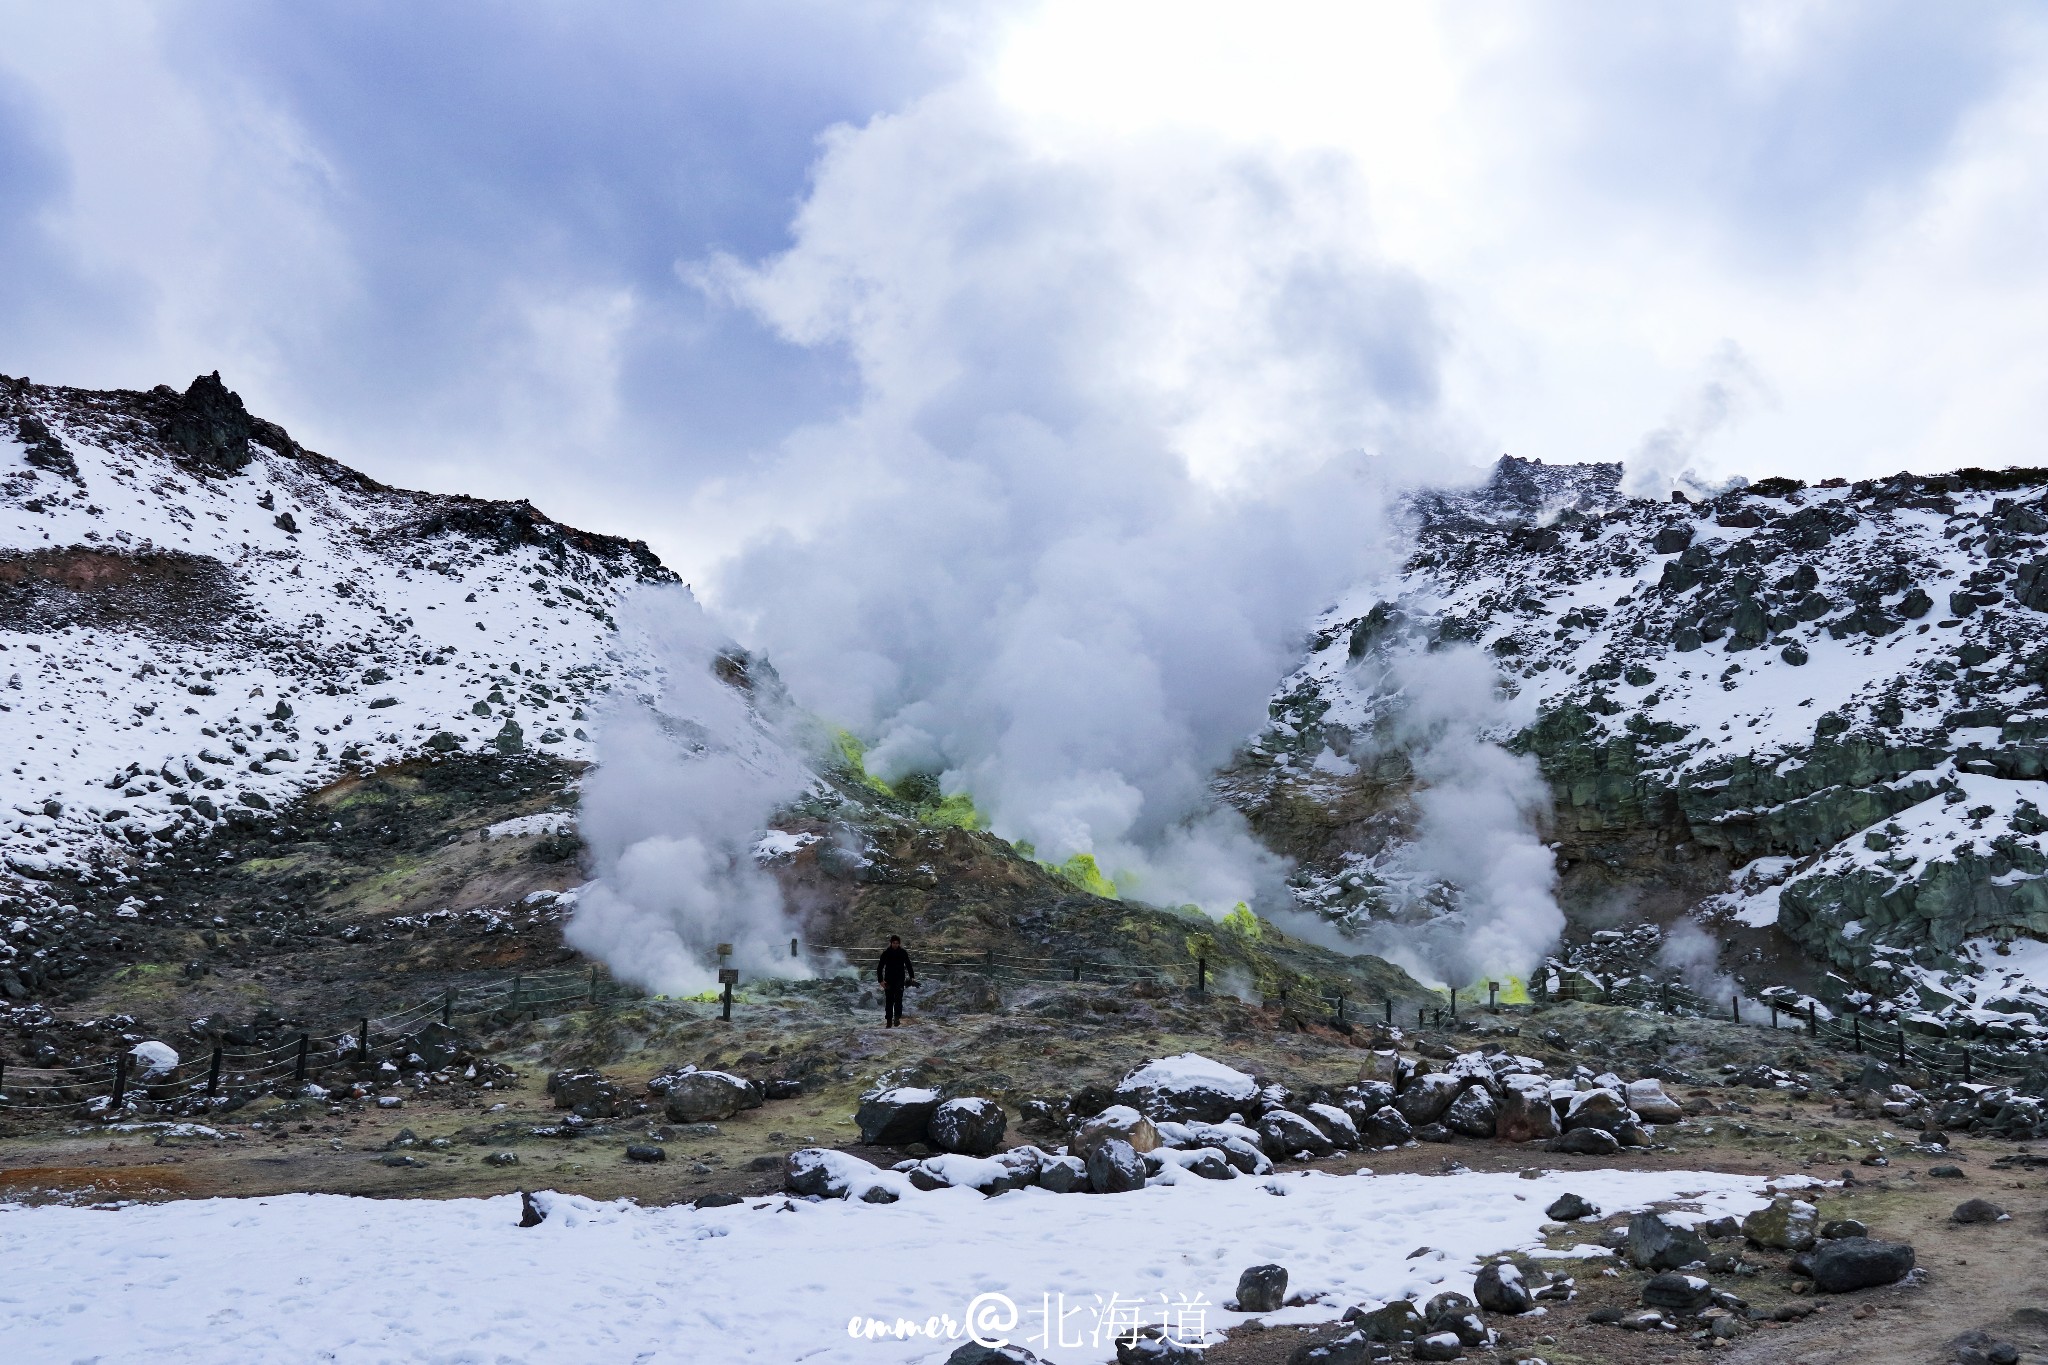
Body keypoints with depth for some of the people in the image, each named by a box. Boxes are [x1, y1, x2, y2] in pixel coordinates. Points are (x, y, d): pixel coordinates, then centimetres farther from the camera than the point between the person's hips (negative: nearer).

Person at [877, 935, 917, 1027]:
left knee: (898, 999, -18)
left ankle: (897, 1017, -23)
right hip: (889, 980, 1)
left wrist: (912, 977, 1)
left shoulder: (903, 953, 3)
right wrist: (881, 980, -7)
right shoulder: (886, 953, 0)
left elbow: (908, 965, 12)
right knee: (889, 1001, 3)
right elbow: (879, 968, 3)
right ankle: (889, 1020, 9)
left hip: (900, 979, -1)